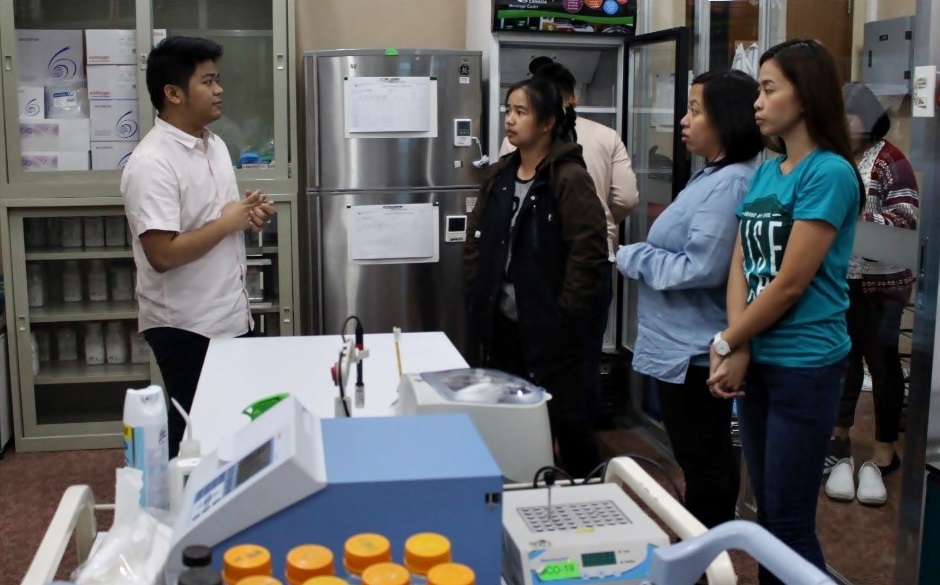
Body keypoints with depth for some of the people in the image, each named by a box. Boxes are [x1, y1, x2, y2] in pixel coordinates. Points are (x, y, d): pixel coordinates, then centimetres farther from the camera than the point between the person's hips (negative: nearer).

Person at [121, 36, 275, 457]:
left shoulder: (215, 144, 8)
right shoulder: (151, 164, -21)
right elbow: (162, 254, -27)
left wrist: (249, 216, -1)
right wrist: (228, 223, -18)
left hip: (231, 316, 8)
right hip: (186, 326, -8)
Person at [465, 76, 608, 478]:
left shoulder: (569, 178, -12)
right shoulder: (498, 176, 9)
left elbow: (589, 254, -17)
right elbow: (475, 241, 14)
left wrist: (565, 316, -16)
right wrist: (479, 300, 6)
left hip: (550, 329, -6)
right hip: (501, 324, 7)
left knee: (565, 419, 4)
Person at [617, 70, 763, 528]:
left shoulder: (729, 183, -22)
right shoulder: (715, 176, 10)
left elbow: (701, 267, -26)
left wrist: (631, 258, -14)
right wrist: (640, 254, 3)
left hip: (692, 351, -11)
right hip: (686, 345, 11)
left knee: (702, 462, 3)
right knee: (709, 459, 20)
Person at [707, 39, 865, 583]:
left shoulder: (829, 173, -14)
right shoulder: (765, 173, 9)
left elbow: (790, 282, -17)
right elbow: (741, 266, 4)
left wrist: (725, 342, -7)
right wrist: (738, 348, -10)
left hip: (805, 366, -7)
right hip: (758, 361, 7)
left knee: (790, 521, 1)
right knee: (767, 511, 16)